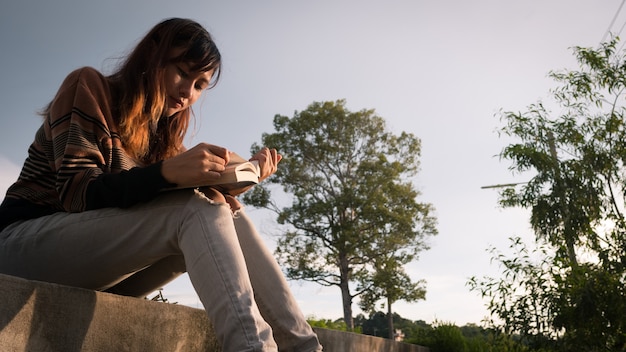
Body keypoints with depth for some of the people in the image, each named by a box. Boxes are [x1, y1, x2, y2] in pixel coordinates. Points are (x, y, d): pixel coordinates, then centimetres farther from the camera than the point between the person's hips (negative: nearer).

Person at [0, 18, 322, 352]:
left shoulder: (161, 134, 13)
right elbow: (77, 194, -17)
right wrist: (167, 172, -32)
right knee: (196, 212, -27)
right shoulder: (89, 87, -5)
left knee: (228, 216, -14)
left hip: (98, 273, 6)